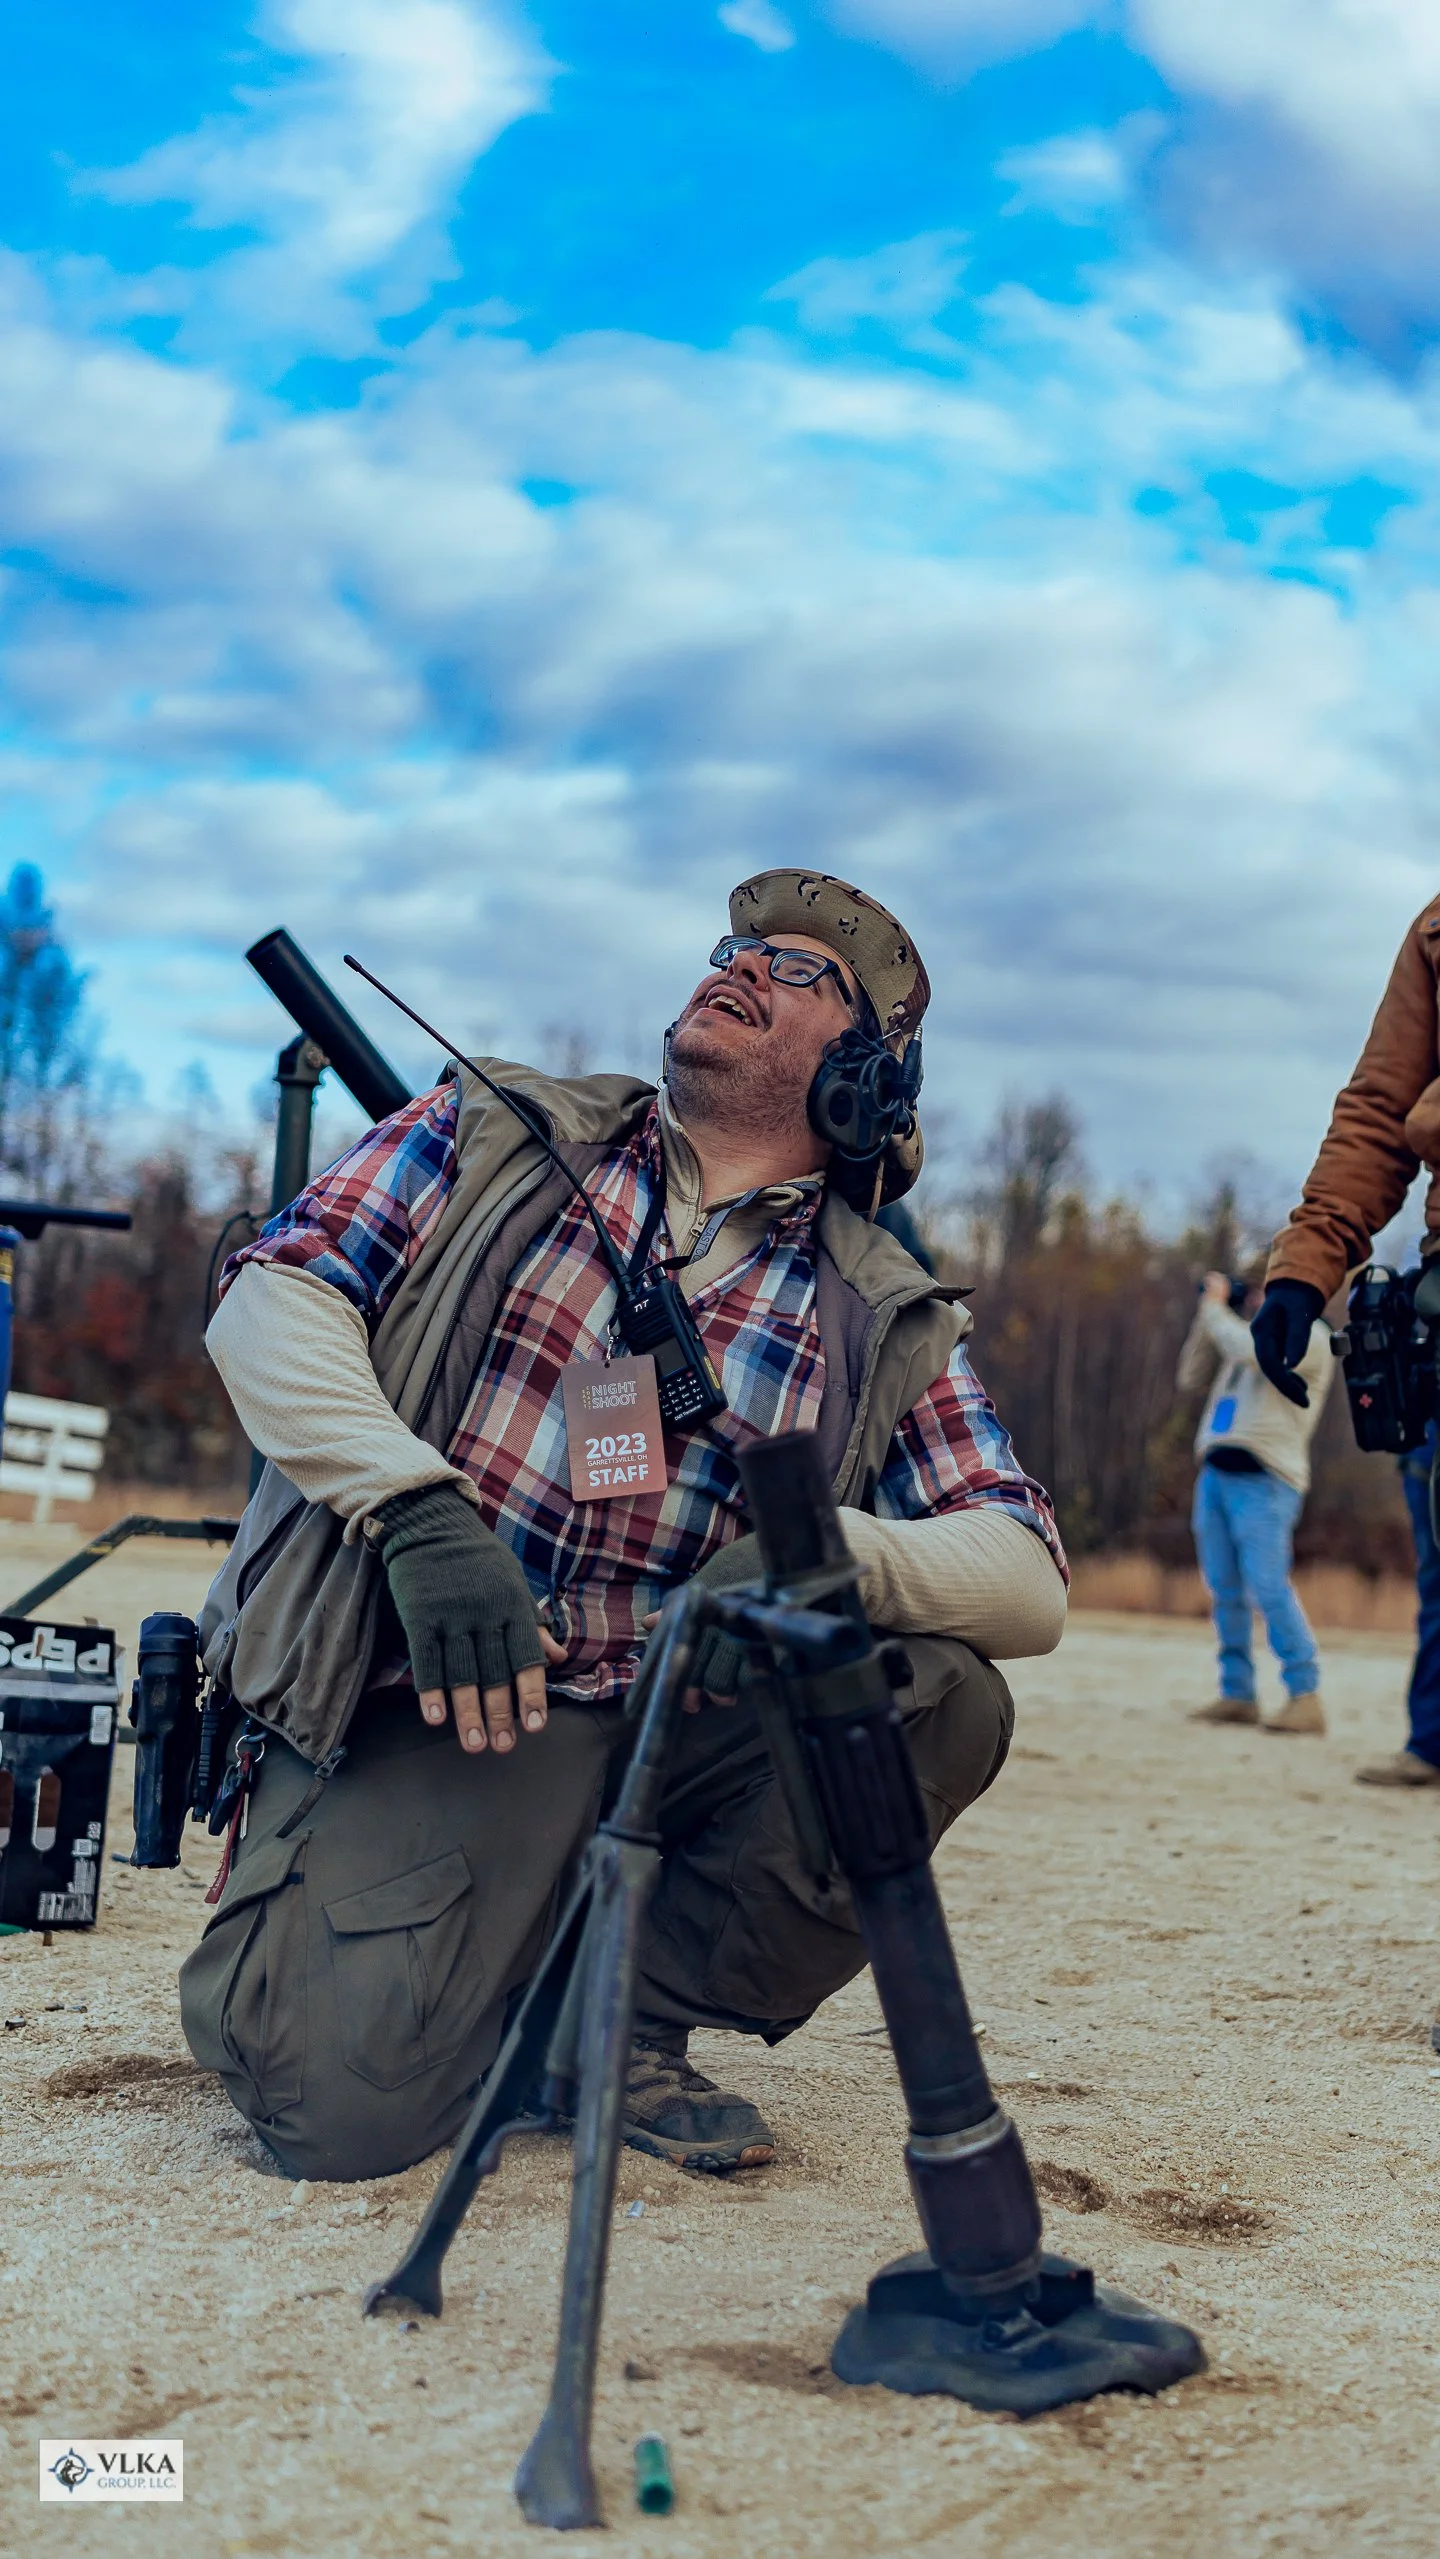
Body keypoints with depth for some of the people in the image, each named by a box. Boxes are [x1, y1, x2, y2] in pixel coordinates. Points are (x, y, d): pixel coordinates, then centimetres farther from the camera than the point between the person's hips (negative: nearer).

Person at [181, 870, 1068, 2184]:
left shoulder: (885, 1321, 8)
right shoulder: (499, 1126, 8)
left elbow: (1030, 1578, -1)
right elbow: (273, 1296, -2)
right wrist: (419, 1512, -19)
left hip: (674, 1726, 3)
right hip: (428, 1706, -3)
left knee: (945, 1703, -23)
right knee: (344, 2101, -25)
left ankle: (622, 2017, -2)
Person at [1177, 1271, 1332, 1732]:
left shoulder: (1309, 1336, -1)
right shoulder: (1250, 1332, 22)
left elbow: (1252, 1352, -19)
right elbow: (1188, 1379, 23)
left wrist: (1217, 1308, -4)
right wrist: (1206, 1316, 15)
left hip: (1264, 1478, -7)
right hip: (1215, 1473, 8)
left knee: (1268, 1587, -15)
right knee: (1225, 1592, 3)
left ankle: (1305, 1698, -14)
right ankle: (1237, 1695, 7)